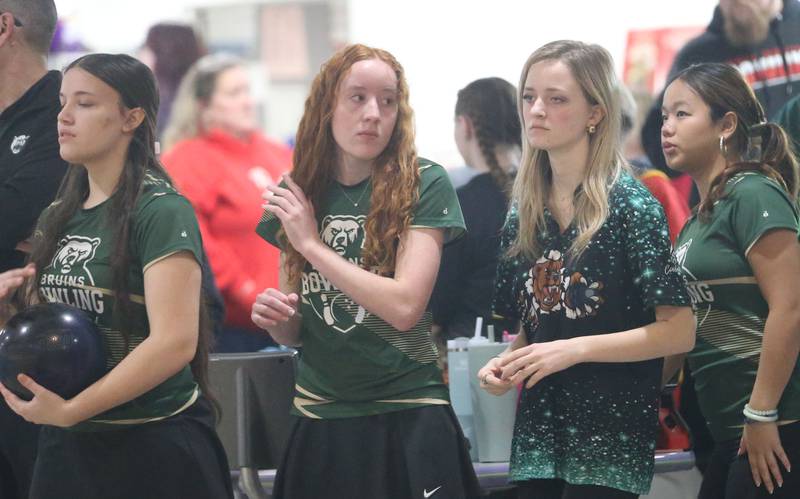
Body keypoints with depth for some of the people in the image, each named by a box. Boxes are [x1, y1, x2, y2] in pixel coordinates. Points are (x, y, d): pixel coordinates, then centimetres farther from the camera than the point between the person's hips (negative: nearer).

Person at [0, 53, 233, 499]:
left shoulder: (161, 211, -12)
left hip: (154, 448, -7)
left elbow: (176, 342, -22)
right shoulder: (58, 216, 10)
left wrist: (70, 410, -20)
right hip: (66, 444, 7)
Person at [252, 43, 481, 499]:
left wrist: (312, 243, -15)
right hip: (318, 422, 4)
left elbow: (405, 305, -19)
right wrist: (274, 316, -10)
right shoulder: (296, 193, 4)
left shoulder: (424, 185, -8)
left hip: (406, 423, -4)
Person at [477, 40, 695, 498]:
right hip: (537, 433, 6)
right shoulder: (524, 215, 9)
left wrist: (573, 349, -17)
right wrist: (506, 365, -1)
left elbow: (679, 332, -12)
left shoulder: (631, 205, -9)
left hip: (612, 440, -6)